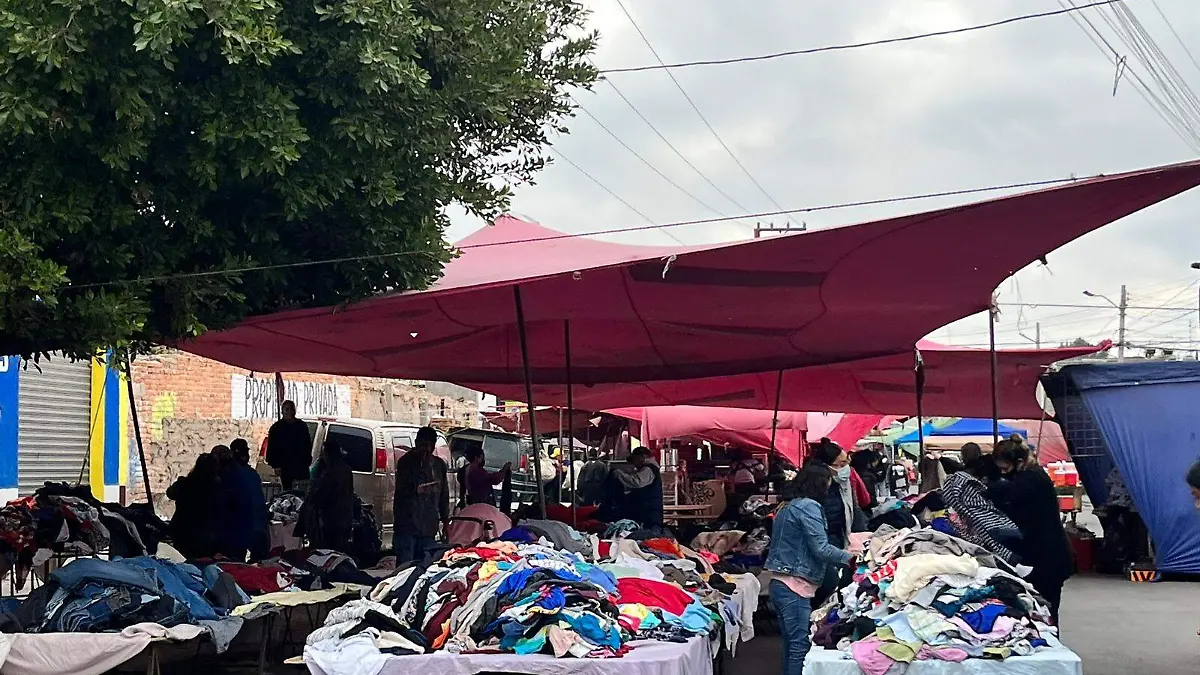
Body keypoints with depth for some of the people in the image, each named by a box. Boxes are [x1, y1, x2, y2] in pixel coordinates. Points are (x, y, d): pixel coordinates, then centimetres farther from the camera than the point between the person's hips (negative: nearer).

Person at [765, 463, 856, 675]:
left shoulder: (788, 506, 17)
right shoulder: (808, 506, -11)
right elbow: (821, 548, -16)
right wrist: (849, 558, -1)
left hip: (779, 584, 10)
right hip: (795, 586, -10)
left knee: (791, 644, 13)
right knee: (801, 645, -8)